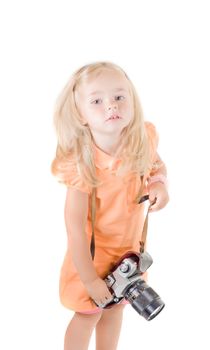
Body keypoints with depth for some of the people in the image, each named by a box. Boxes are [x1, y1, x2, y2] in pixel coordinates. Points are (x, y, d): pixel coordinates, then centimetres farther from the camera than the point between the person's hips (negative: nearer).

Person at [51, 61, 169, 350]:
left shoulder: (144, 137, -17)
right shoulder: (81, 163, -31)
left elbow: (157, 163, 7)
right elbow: (75, 228, -26)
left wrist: (160, 184, -16)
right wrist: (90, 280, -22)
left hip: (129, 244, 5)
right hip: (93, 250, -4)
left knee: (116, 308, 22)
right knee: (88, 314, 12)